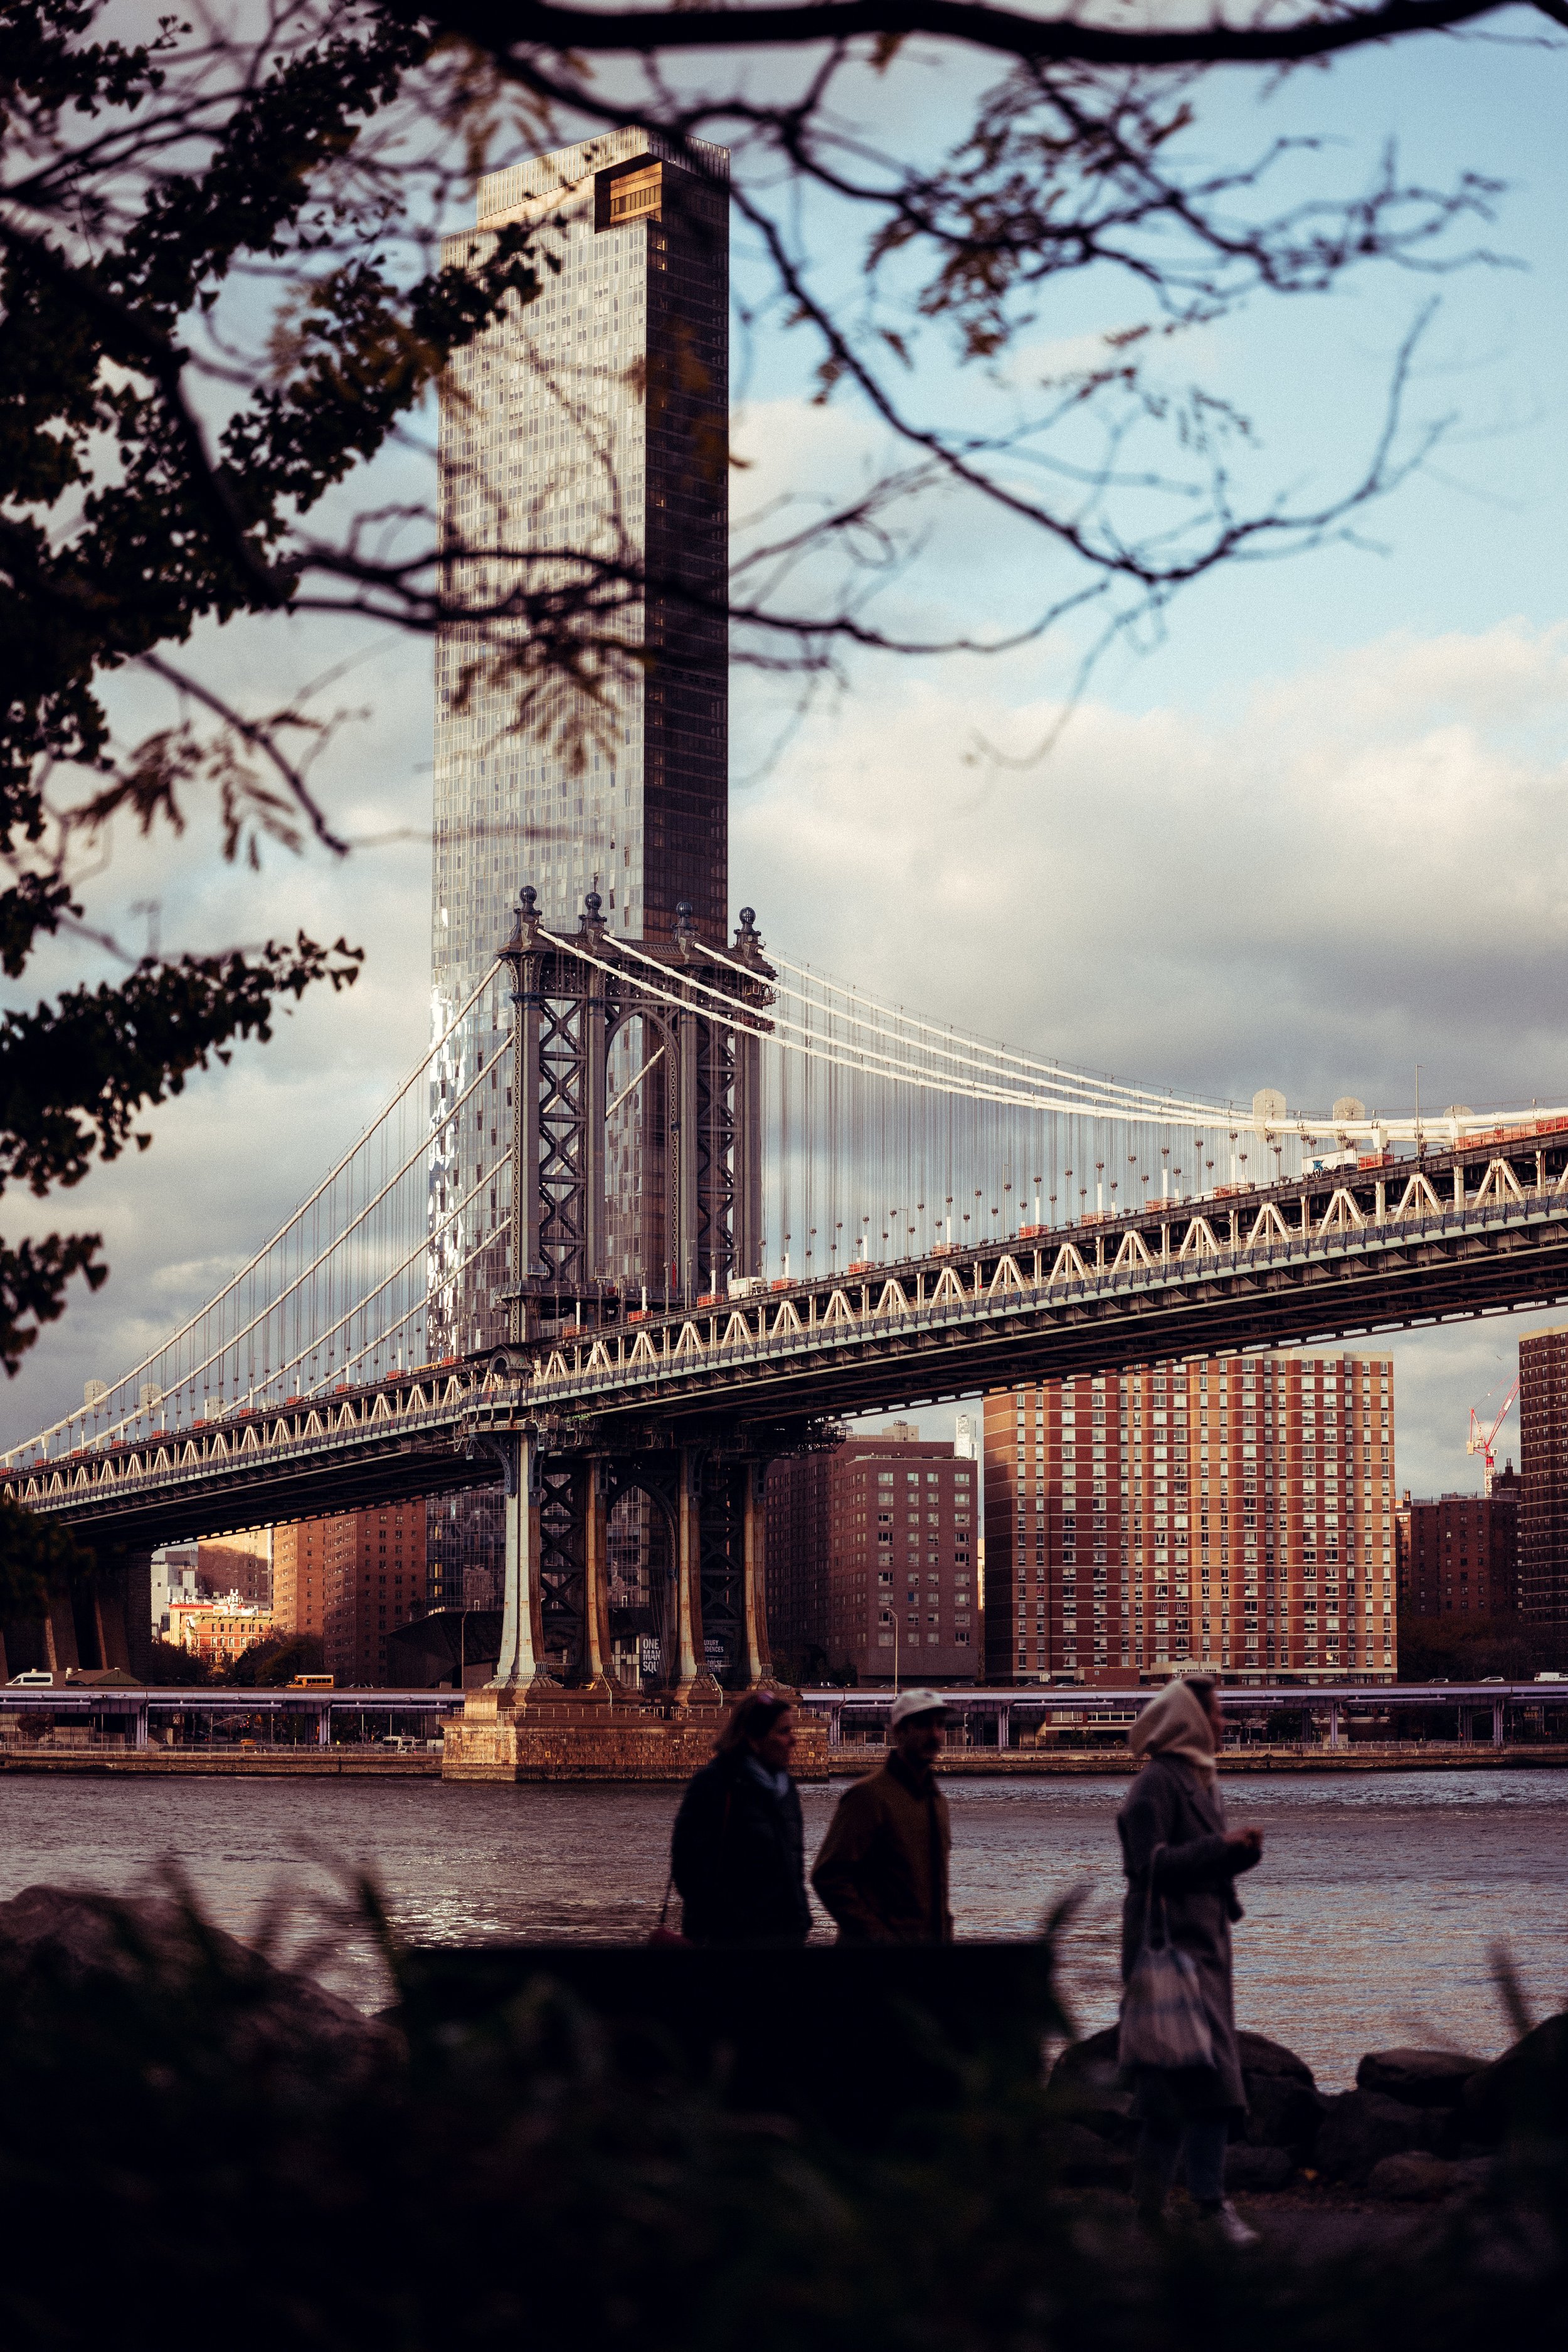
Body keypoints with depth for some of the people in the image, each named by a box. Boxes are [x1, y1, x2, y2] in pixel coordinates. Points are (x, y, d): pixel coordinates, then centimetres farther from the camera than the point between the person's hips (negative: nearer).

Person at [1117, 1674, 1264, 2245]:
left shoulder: (1201, 1780, 17)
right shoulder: (1156, 1784, -12)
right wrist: (1221, 1847, -16)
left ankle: (1151, 2207, 13)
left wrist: (1241, 1851, 1)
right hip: (1174, 1942, -9)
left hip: (1204, 1940, 9)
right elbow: (1152, 1863, -18)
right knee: (1208, 2074, -13)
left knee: (1169, 2084, 10)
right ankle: (1209, 2196, -10)